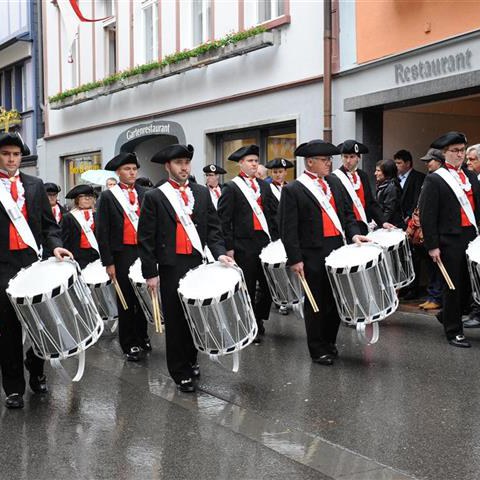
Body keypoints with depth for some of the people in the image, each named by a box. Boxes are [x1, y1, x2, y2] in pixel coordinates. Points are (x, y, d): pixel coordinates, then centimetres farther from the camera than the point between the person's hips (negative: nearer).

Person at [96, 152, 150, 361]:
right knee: (126, 301, 5)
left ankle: (142, 335, 28)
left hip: (144, 253, 3)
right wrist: (108, 262, -8)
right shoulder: (108, 196, -1)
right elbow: (102, 232, -3)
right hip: (122, 255, -3)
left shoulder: (145, 194, 8)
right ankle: (130, 344, 15)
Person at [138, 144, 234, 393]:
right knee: (175, 320, 4)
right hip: (171, 268, -3)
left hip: (198, 264, 3)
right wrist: (150, 273, -8)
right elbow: (146, 239, -4)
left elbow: (213, 228, 7)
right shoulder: (154, 197, -2)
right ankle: (180, 372, 15)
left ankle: (191, 360, 32)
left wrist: (220, 252, -10)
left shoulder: (202, 193, 9)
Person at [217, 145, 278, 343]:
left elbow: (272, 214, 16)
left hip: (265, 243, 5)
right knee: (247, 289, 4)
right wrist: (229, 247, -11)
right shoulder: (231, 187, -3)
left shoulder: (264, 186, 14)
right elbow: (224, 219, -7)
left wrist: (275, 239, 9)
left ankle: (258, 319, 25)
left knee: (268, 285, 4)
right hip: (244, 246, -5)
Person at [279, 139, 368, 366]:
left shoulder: (334, 182, 12)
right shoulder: (293, 190, -7)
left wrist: (353, 234, -4)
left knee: (336, 300, 12)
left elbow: (347, 213, 14)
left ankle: (329, 342, 28)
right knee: (316, 304, 4)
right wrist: (295, 259, -13)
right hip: (313, 256, -6)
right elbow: (288, 229, -9)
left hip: (337, 250, 6)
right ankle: (318, 350, 16)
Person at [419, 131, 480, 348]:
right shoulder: (434, 180, -5)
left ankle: (447, 315, 32)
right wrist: (432, 246, -13)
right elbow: (427, 215, -9)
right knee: (453, 287, 1)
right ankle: (453, 331, 14)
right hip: (450, 241, -6)